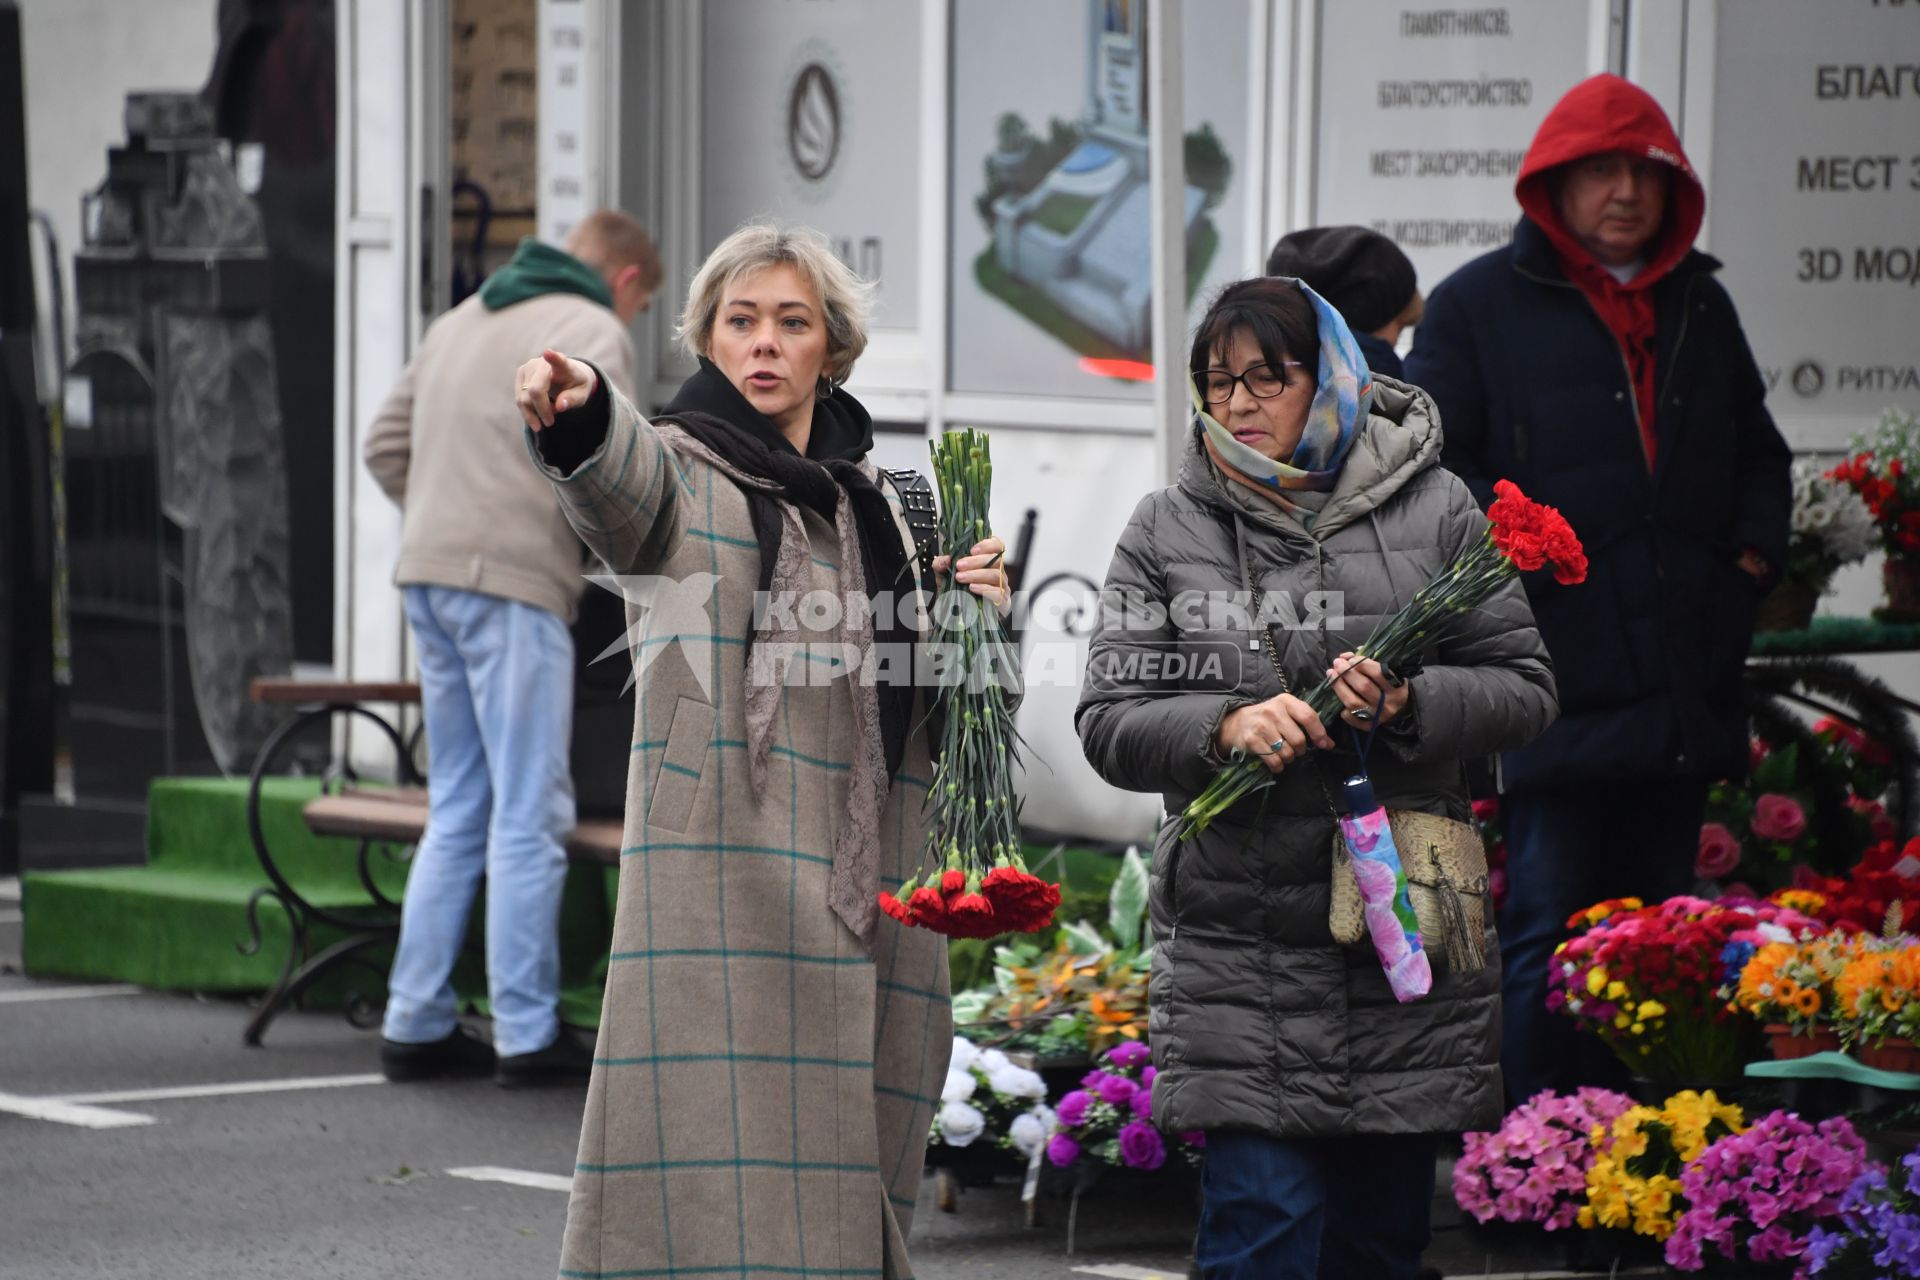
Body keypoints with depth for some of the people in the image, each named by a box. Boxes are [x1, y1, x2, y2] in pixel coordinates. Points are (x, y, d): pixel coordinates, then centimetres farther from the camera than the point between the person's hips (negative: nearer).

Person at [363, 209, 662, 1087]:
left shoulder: (464, 319, 21)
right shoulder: (593, 332, -3)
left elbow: (386, 447, 22)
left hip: (427, 580, 8)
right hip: (511, 584, -8)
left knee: (457, 810, 14)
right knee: (529, 814, -4)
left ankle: (416, 1024, 14)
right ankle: (527, 1035, -3)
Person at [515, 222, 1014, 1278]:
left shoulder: (869, 504, 20)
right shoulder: (687, 470, 3)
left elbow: (931, 703, 26)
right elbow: (625, 495, -24)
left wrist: (973, 613, 4)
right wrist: (578, 416, -46)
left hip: (857, 892, 6)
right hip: (723, 867, -5)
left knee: (835, 1170, 4)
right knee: (720, 1181, -14)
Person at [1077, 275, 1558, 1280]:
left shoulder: (1433, 510, 5)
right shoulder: (1166, 532, 6)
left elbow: (1523, 689, 6)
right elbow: (1108, 723, 2)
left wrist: (1410, 704, -14)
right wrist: (1225, 727, -17)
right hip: (1238, 947, -1)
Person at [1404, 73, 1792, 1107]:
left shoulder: (1700, 307, 18)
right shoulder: (1478, 305, 1)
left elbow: (1759, 453, 29)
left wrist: (1755, 549, 11)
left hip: (1685, 693, 6)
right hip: (1556, 686, -6)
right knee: (1552, 932, -8)